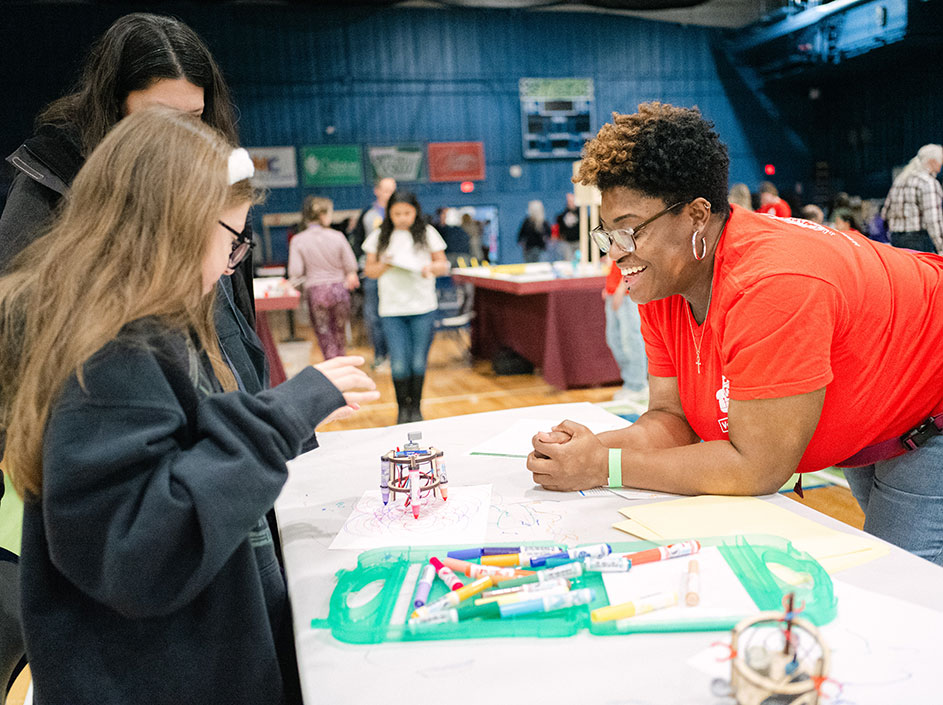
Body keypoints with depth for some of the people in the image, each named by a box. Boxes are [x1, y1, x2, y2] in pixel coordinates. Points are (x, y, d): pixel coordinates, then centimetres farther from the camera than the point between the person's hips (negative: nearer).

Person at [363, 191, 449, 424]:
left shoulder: (427, 233, 5)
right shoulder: (379, 236, 6)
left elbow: (444, 265, 9)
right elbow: (369, 271, 9)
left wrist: (431, 267, -13)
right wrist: (385, 265, -11)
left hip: (423, 308, 0)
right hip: (392, 309, 0)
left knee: (419, 361, 4)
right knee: (399, 363, -4)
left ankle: (415, 408, 21)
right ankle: (402, 408, 15)